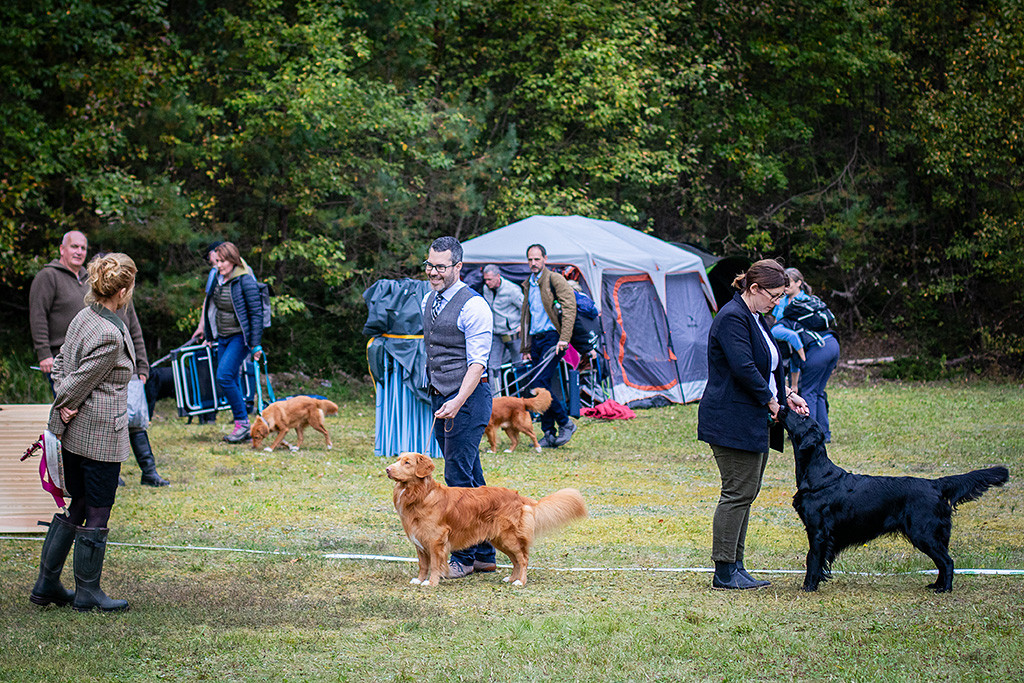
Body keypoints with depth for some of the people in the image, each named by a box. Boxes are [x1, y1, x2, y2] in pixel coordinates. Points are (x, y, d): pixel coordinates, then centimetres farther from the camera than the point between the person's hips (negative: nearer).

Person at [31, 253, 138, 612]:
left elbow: (61, 362, 12)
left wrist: (64, 405, 1)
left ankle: (46, 584, 22)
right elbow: (79, 381, -18)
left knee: (75, 509, 18)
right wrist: (60, 419, -5)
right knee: (96, 517, 4)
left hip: (75, 433, 9)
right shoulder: (111, 335, -22)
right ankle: (87, 593, 14)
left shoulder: (83, 317, 6)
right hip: (101, 437, -9)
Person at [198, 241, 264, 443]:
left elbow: (256, 313, -13)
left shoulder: (245, 281, -15)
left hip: (240, 336, -8)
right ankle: (243, 430, 11)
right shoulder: (217, 279, 6)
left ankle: (243, 423, -10)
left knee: (224, 376, -19)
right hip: (223, 337, 8)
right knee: (231, 381, 6)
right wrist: (207, 332, 23)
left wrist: (255, 344, -15)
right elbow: (210, 305, 21)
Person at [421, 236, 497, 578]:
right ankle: (484, 554, 18)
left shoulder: (473, 306, -14)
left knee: (459, 479, -9)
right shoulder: (428, 301, 11)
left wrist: (457, 402, -28)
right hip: (439, 396, 8)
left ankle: (464, 558, -3)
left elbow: (477, 363, -17)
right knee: (471, 478, 12)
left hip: (468, 398, -8)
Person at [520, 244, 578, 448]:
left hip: (552, 337, -7)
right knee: (542, 386, 5)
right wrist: (526, 348, 19)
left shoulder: (555, 280, -5)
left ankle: (565, 423, -3)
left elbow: (570, 308, -12)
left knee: (539, 384, -17)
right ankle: (549, 435, 10)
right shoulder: (528, 285, 19)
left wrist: (563, 338, -20)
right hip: (535, 339, 7)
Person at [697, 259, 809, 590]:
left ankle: (734, 566, 15)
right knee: (738, 493, -7)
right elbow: (743, 368, -22)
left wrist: (787, 394, 10)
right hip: (732, 422, -10)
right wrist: (770, 400, -12)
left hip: (753, 423, 10)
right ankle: (724, 572, -2)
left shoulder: (755, 318, 17)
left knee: (745, 492, 11)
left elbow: (768, 365, 24)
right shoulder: (732, 318, -16)